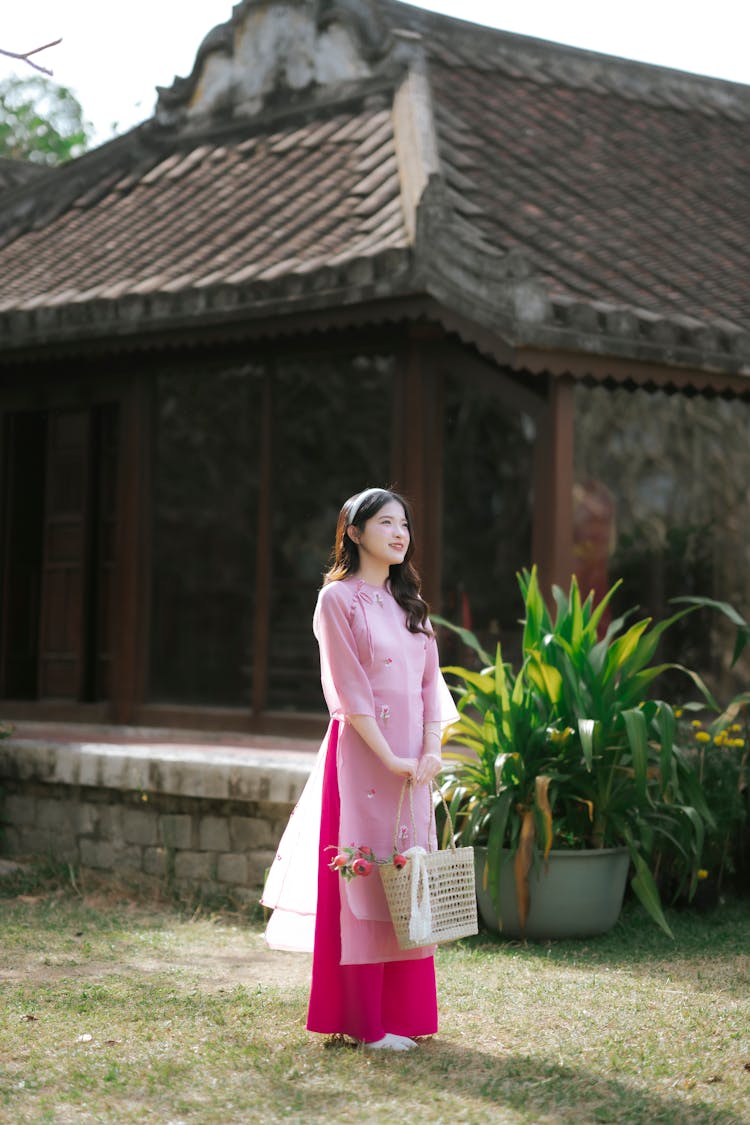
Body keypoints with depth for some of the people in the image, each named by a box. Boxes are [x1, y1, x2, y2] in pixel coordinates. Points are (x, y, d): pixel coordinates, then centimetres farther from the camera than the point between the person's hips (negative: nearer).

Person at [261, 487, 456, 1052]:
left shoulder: (409, 602, 16)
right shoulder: (339, 598, -4)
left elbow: (431, 679, 10)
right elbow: (349, 690, -11)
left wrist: (432, 750, -5)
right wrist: (389, 759, -16)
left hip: (413, 760, 7)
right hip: (362, 753, -6)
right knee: (363, 877, -5)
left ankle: (403, 1010, 15)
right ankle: (366, 1022, -1)